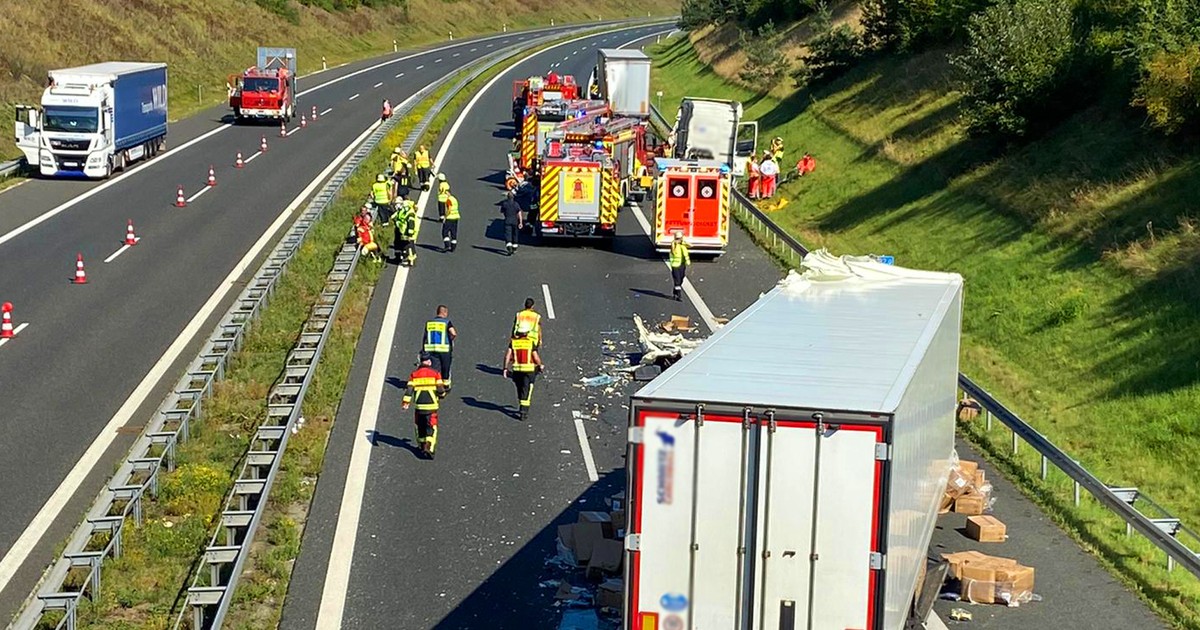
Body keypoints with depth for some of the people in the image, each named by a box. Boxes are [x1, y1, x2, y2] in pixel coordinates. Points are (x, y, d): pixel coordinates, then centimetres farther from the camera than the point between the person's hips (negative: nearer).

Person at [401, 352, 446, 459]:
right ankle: (429, 447, -19)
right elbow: (440, 389, -5)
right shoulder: (435, 373, -3)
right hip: (431, 406, -2)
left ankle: (422, 446, 28)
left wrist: (406, 402, -4)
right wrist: (442, 394, 17)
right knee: (431, 428, -2)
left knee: (420, 426, 19)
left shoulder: (414, 374, 3)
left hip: (419, 406, 2)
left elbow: (409, 389, -4)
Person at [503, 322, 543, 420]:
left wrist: (505, 368, -2)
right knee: (526, 391, -1)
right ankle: (524, 412, -11)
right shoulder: (531, 342, -4)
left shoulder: (513, 342, 2)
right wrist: (540, 365, 11)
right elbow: (536, 357, -7)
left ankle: (523, 408, 35)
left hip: (517, 369, 3)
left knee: (520, 389, 20)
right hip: (529, 369, -3)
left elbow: (507, 355, -6)